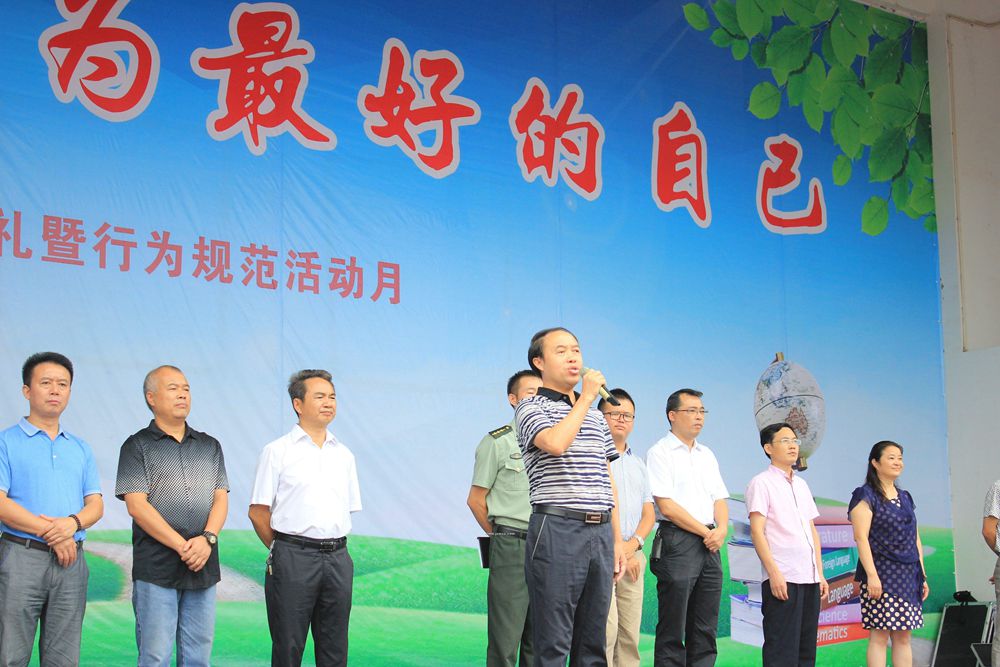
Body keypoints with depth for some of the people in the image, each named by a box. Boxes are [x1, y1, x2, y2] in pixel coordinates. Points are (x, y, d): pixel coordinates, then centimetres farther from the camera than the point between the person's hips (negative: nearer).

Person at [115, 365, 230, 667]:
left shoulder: (210, 446, 16)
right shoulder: (137, 446, 2)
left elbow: (221, 498, 9)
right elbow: (137, 506, -8)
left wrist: (207, 539, -11)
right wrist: (183, 546, -14)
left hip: (204, 567, 4)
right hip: (155, 570, -4)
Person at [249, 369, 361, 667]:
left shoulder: (344, 454, 14)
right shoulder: (277, 451, -1)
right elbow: (258, 511, 0)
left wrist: (332, 547, 11)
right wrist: (282, 550, 3)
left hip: (338, 558, 4)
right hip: (292, 560, -4)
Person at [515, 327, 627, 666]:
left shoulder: (596, 415, 21)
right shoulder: (531, 407, 0)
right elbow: (555, 443, -22)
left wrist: (617, 540, 17)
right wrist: (585, 396, -11)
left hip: (601, 532, 7)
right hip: (557, 529, -6)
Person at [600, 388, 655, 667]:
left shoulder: (638, 464, 21)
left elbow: (649, 513, 18)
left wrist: (633, 545, -2)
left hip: (633, 556, 6)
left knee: (630, 634, 5)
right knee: (606, 630, -15)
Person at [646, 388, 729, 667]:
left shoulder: (707, 455, 19)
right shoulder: (660, 452, -4)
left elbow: (720, 499, 16)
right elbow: (666, 506, -11)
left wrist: (721, 530, -5)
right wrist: (705, 532, -9)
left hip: (710, 545, 7)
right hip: (677, 542, -7)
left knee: (705, 631, 8)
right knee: (672, 633, -4)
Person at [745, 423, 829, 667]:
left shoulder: (801, 484, 19)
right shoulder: (761, 483, -3)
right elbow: (757, 531, -10)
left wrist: (820, 574, 15)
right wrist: (774, 573, -17)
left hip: (810, 578, 7)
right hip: (782, 578, -7)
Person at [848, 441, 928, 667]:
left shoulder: (905, 498, 17)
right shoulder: (866, 495, -5)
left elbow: (915, 538, 19)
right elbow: (861, 537, -12)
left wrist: (922, 575, 15)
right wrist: (872, 575, -19)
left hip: (908, 576, 7)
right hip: (881, 575, -7)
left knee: (903, 636, 7)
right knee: (880, 635, -7)